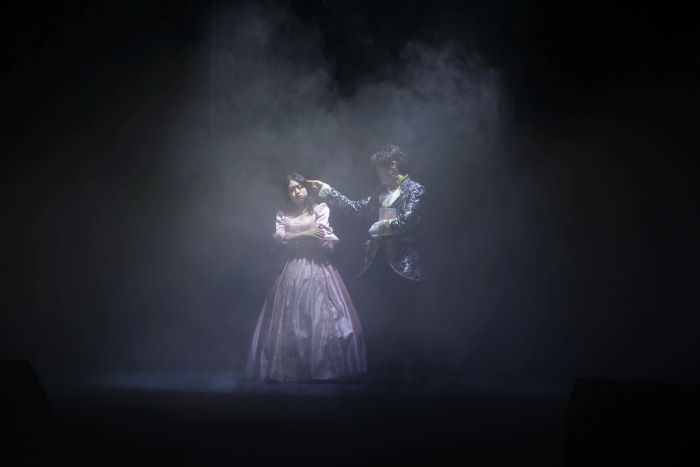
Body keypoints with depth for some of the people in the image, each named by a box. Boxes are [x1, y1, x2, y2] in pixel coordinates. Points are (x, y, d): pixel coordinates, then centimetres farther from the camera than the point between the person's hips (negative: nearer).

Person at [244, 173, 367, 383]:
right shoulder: (283, 214, 16)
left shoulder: (320, 209, 9)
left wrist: (293, 237, 1)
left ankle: (325, 367, -11)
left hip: (318, 268, -2)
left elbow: (322, 235, -6)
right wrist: (305, 234, -6)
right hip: (293, 270, 2)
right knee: (290, 320, -5)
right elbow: (279, 236, 0)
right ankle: (289, 369, -5)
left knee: (321, 316, -10)